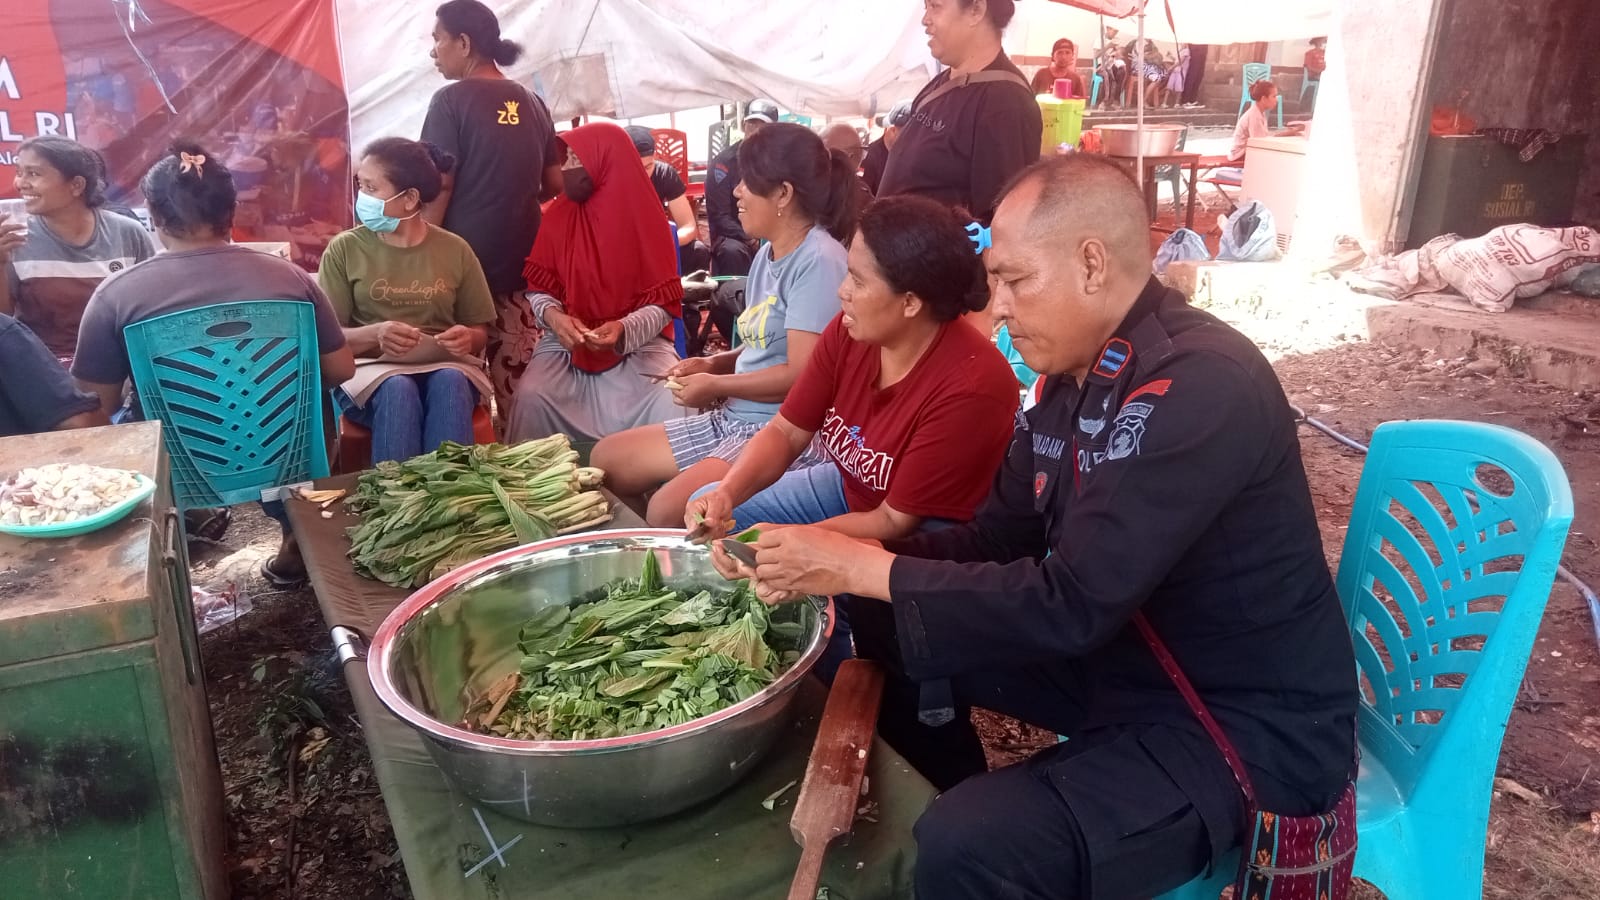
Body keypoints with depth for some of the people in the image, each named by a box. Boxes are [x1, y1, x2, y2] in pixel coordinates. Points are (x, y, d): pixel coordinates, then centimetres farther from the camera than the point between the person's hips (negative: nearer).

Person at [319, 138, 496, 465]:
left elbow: (480, 331, 12)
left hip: (443, 364, 1)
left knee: (450, 383, -34)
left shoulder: (454, 249, 7)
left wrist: (468, 338, -12)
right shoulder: (345, 248, 3)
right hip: (370, 366, -1)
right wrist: (375, 333, -20)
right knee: (397, 390, -35)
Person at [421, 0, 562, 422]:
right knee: (519, 385, 7)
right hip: (522, 261, 6)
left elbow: (438, 189, -10)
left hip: (465, 262, -5)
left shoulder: (452, 100, -6)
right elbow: (554, 185, 15)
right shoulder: (533, 103, 10)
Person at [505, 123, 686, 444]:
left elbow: (663, 303, -8)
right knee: (531, 394, -25)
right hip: (568, 341, 2)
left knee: (673, 401, -28)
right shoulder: (559, 215, 0)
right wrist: (552, 316, -19)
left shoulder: (642, 217, -7)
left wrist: (624, 329, -26)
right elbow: (539, 289, 3)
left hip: (639, 343, -2)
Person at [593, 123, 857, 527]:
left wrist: (715, 385, -9)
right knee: (605, 459, 10)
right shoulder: (768, 254, 12)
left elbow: (801, 376, -21)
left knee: (667, 509, -28)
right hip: (736, 417, 10)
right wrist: (714, 363, 4)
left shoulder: (818, 262, -17)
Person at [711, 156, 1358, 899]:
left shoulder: (1201, 388, -26)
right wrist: (837, 557, -9)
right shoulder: (1074, 370, 2)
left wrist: (863, 568, -23)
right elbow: (998, 537, 5)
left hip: (1247, 724, -8)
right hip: (1125, 654, 9)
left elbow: (1073, 603, -29)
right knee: (883, 631, 8)